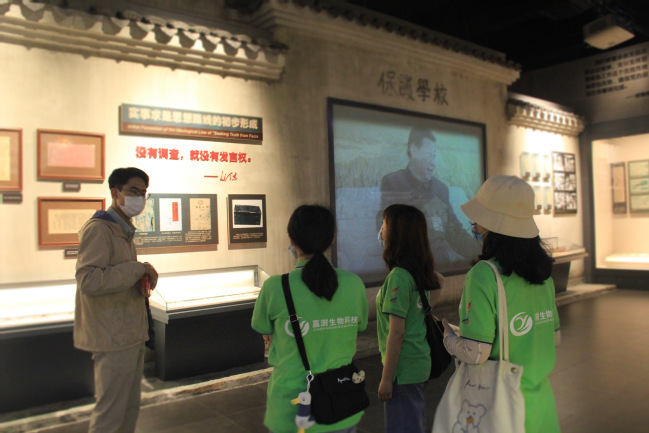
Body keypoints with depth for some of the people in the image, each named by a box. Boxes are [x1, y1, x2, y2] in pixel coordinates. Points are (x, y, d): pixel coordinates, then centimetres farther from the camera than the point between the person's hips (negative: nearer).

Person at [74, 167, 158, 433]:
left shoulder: (124, 230, 16)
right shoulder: (98, 229, -15)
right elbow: (88, 281, -26)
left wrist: (141, 282, 4)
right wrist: (138, 268, -21)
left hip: (131, 334, 10)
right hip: (114, 338, -9)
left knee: (130, 408, 19)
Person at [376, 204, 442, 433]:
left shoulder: (398, 277, -24)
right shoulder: (421, 271, 0)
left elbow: (396, 332, -24)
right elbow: (437, 285, 22)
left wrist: (386, 379, -17)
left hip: (403, 368, -9)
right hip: (419, 363, 9)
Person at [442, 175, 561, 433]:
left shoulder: (484, 276, -22)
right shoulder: (542, 272, 0)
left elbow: (475, 353, -23)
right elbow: (554, 337, 9)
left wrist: (449, 337, -3)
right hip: (539, 399, 6)